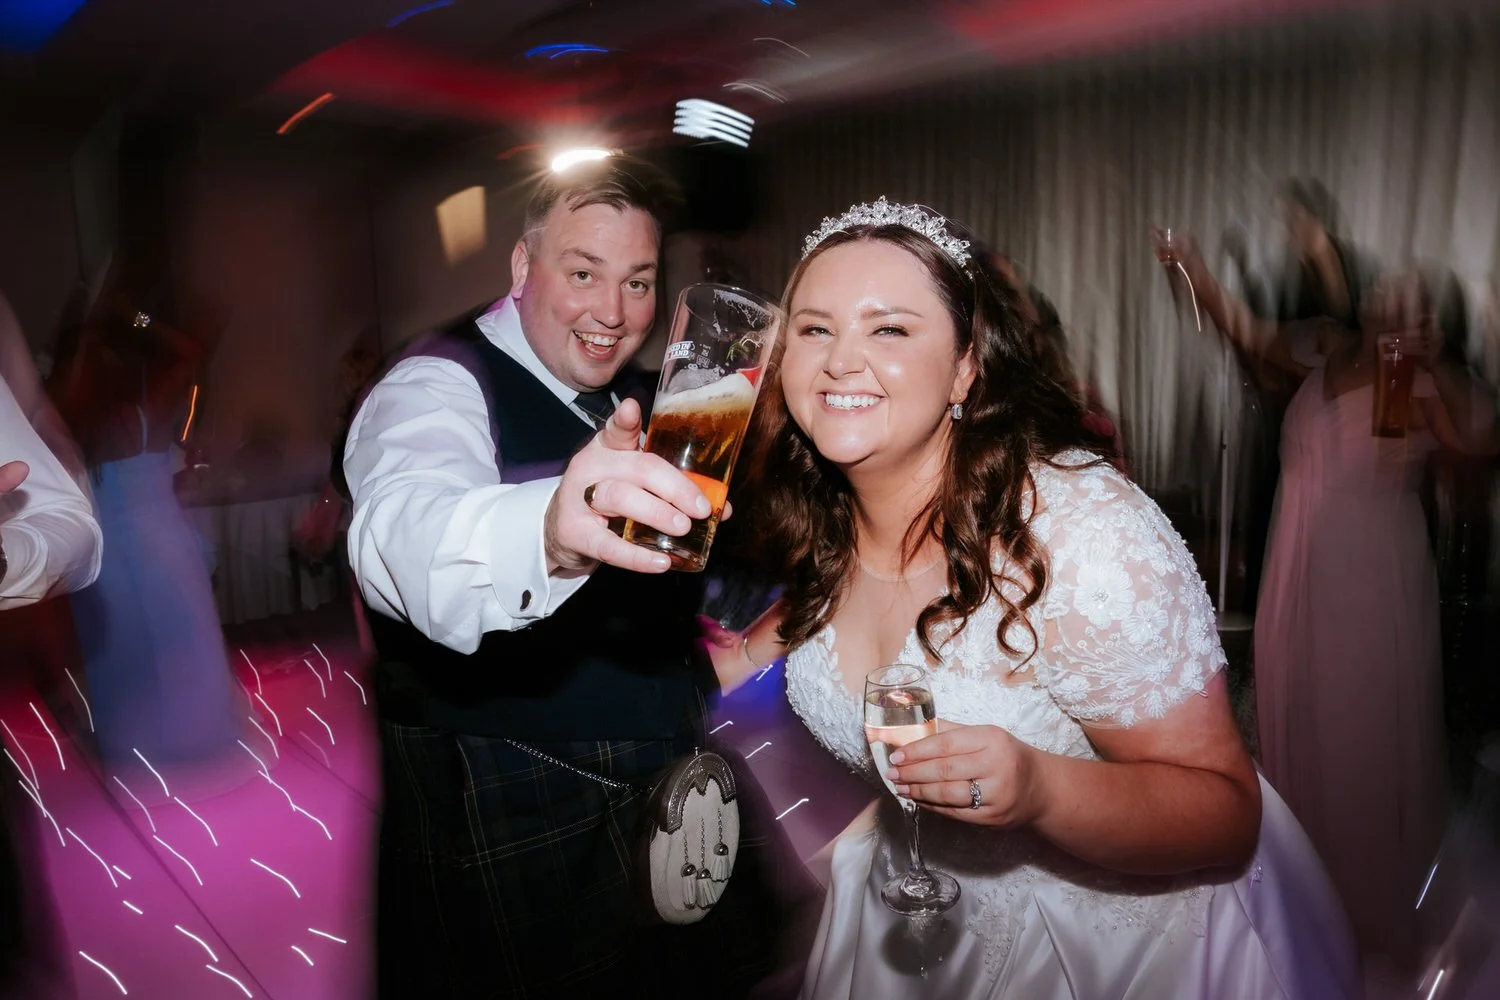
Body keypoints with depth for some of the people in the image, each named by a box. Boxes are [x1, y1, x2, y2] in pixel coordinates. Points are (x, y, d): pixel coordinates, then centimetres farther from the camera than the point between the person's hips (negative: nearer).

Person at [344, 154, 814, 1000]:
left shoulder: (628, 404, 7)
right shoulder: (440, 388, -16)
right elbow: (404, 534, -41)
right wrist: (548, 531, -60)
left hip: (673, 804, 7)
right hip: (511, 847, -7)